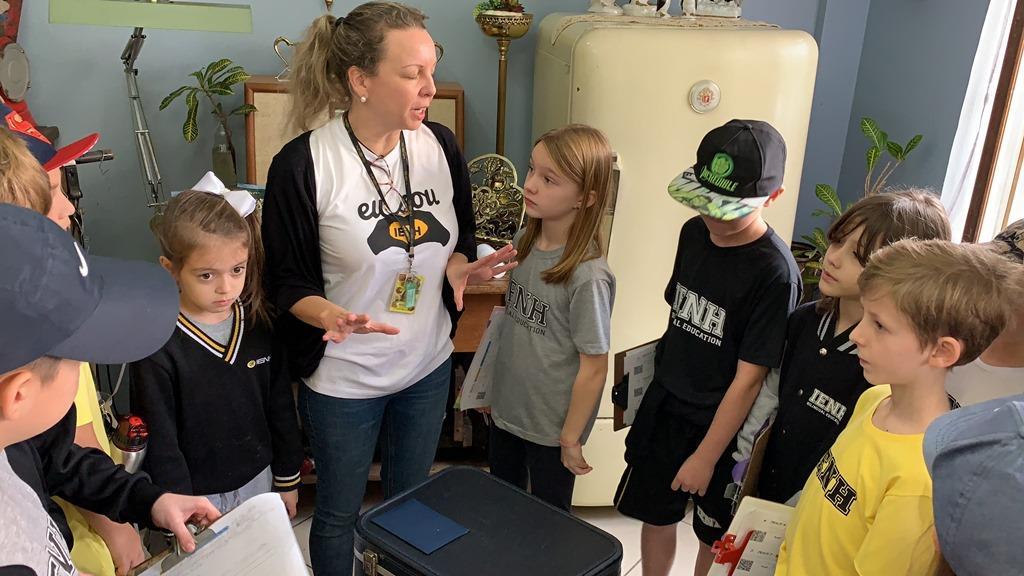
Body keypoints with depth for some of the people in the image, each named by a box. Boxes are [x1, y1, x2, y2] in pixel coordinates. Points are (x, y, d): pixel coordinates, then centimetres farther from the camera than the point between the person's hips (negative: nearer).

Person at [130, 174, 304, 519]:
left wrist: (288, 477, 10)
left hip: (258, 480, 4)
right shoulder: (157, 345, -20)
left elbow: (281, 407, 4)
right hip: (199, 496, -4)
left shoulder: (258, 325, -7)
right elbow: (160, 443, -14)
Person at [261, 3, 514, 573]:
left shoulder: (440, 146, -7)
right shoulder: (303, 164, -20)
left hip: (428, 364, 4)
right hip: (343, 377, -4)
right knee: (339, 514, 18)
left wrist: (459, 266, -16)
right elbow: (288, 283, -12)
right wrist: (332, 317, -32)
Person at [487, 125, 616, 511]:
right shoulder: (522, 244, -5)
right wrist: (490, 389, 13)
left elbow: (594, 368, -19)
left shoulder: (589, 277, -26)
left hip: (552, 428, -6)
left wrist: (570, 439, -11)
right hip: (507, 411, 6)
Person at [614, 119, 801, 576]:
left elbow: (748, 376, -20)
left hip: (720, 423, -5)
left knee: (714, 536, 17)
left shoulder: (774, 272, -24)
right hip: (665, 404, 6)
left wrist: (706, 456, -15)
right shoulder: (694, 232, -4)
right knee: (655, 514, 20)